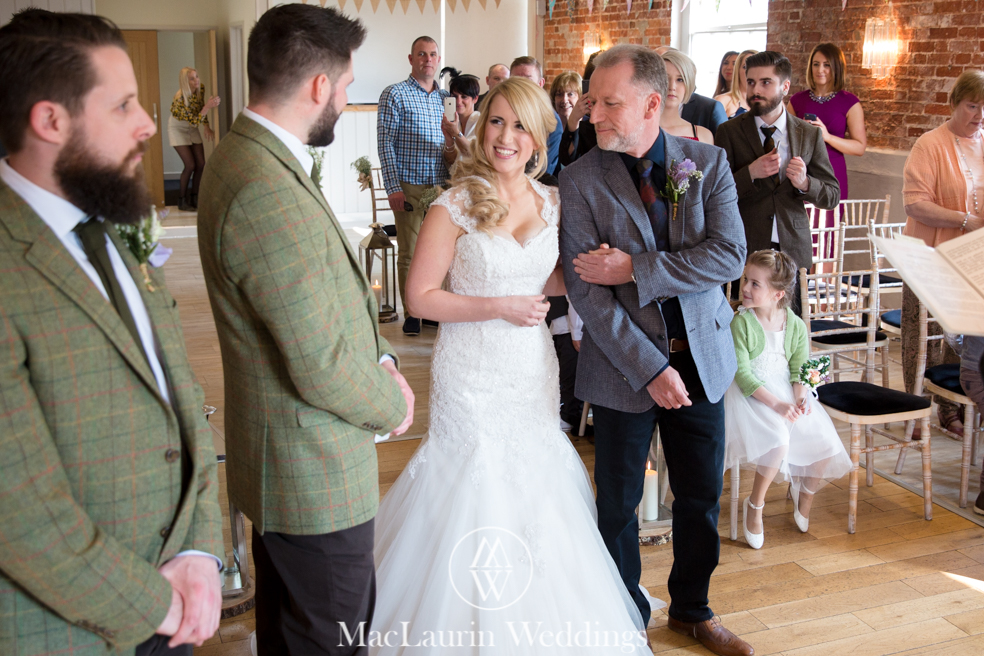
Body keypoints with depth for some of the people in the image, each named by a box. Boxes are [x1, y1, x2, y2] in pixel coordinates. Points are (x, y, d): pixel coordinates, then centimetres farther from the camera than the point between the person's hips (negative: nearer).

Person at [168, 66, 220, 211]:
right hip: (178, 129, -6)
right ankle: (182, 200, 3)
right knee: (190, 165, -13)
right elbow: (194, 121, -34)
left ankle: (194, 198, 15)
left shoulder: (201, 89, -15)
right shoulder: (179, 99, -33)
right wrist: (207, 107, -43)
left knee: (201, 164, 0)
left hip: (191, 129, 6)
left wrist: (206, 127, -13)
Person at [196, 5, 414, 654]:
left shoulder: (246, 157, 5)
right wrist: (392, 407, -8)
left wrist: (382, 360, 2)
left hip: (279, 463, 10)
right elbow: (322, 369, -27)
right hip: (317, 478, -10)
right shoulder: (272, 197, -29)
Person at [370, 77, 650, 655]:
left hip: (534, 369, 5)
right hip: (473, 374, -4)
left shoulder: (552, 203, 4)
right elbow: (422, 296, -11)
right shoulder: (456, 205, -11)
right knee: (477, 488, 4)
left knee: (534, 486, 14)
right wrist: (500, 307, -17)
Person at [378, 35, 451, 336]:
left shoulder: (445, 97, 14)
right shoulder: (395, 94, -2)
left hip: (441, 184, 4)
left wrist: (453, 150, -3)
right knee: (410, 251, 0)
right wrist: (393, 187, -12)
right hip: (409, 186, -4)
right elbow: (385, 143, -6)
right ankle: (411, 312, 9)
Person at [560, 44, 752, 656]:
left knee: (703, 497, 15)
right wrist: (649, 368, -18)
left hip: (700, 357, 2)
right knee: (619, 503, 11)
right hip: (625, 365, -2)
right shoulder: (580, 181, -9)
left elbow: (729, 256, -13)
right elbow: (587, 291, -14)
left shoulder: (708, 162, -3)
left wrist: (634, 269, -21)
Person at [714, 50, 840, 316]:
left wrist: (805, 183, -14)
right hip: (745, 249, -2)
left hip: (793, 250, 2)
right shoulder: (729, 132, 0)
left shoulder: (810, 134, 7)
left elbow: (833, 197, 7)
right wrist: (750, 173, -19)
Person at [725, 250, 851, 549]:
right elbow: (742, 373, -16)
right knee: (778, 440, -31)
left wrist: (801, 397, -18)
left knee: (826, 444, -10)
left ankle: (805, 490, 25)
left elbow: (799, 369, 4)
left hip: (787, 392, 5)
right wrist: (775, 403, -26)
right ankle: (754, 503, -5)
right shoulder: (740, 323, -12)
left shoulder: (795, 325, 1)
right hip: (750, 395, -5)